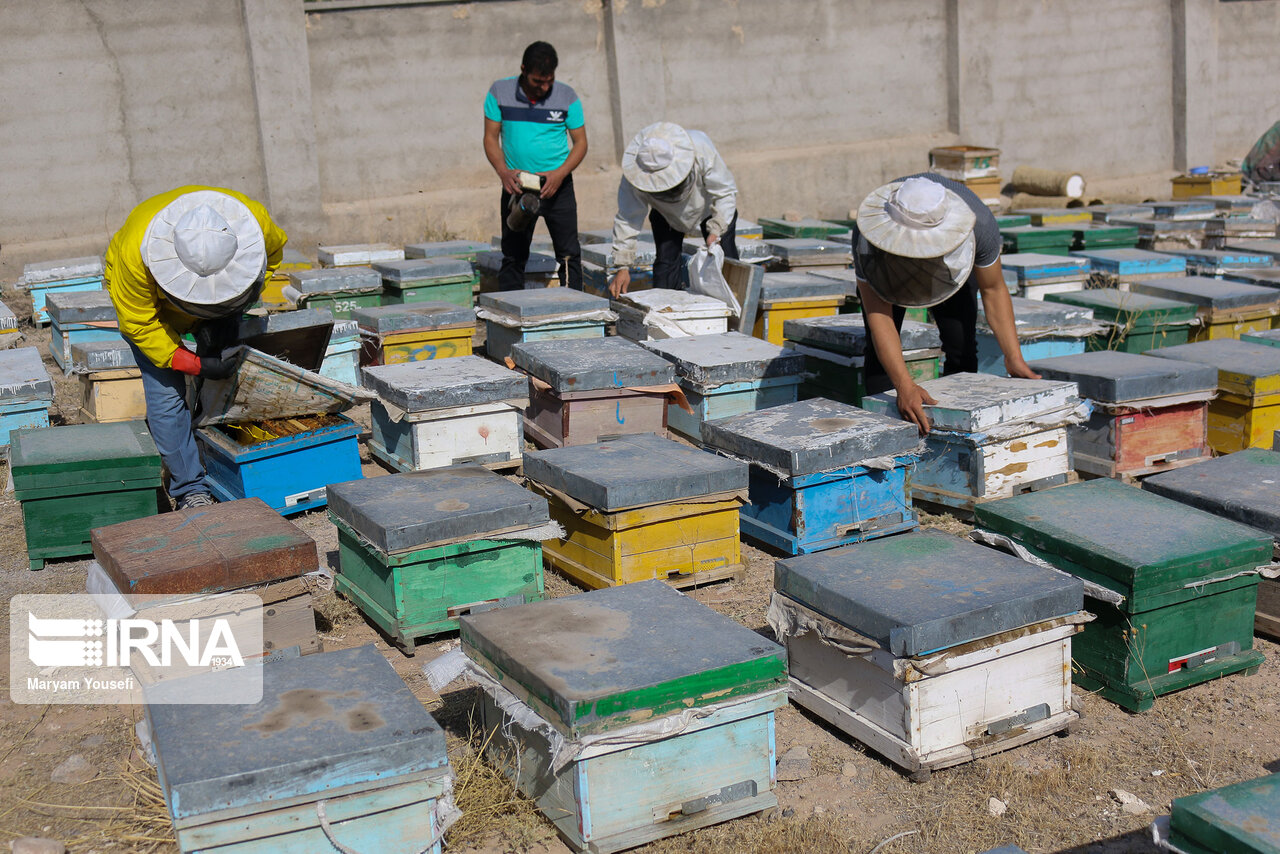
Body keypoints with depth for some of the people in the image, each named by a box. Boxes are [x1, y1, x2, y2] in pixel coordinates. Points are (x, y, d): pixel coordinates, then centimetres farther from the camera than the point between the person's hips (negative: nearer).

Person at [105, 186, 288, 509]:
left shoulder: (254, 219, -36)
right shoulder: (136, 251, -42)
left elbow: (274, 253, -10)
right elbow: (139, 323, -27)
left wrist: (230, 312, -20)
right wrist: (195, 364, -34)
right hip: (147, 301, -3)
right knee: (166, 392, -11)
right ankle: (191, 489, 1)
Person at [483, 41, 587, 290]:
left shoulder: (567, 97, -3)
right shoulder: (499, 92, -2)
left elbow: (580, 142, -1)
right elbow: (491, 137, 1)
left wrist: (559, 174, -17)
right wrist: (503, 172, -17)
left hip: (557, 185, 0)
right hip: (516, 185, 1)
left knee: (569, 255, -2)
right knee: (513, 257, 5)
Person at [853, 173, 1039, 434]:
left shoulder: (979, 221, -40)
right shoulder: (868, 236, -45)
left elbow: (993, 289, -24)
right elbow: (878, 315, -46)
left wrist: (1014, 358, -32)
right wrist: (905, 386, -57)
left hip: (951, 260, 1)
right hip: (883, 262, -1)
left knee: (961, 346, -12)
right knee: (881, 350, -15)